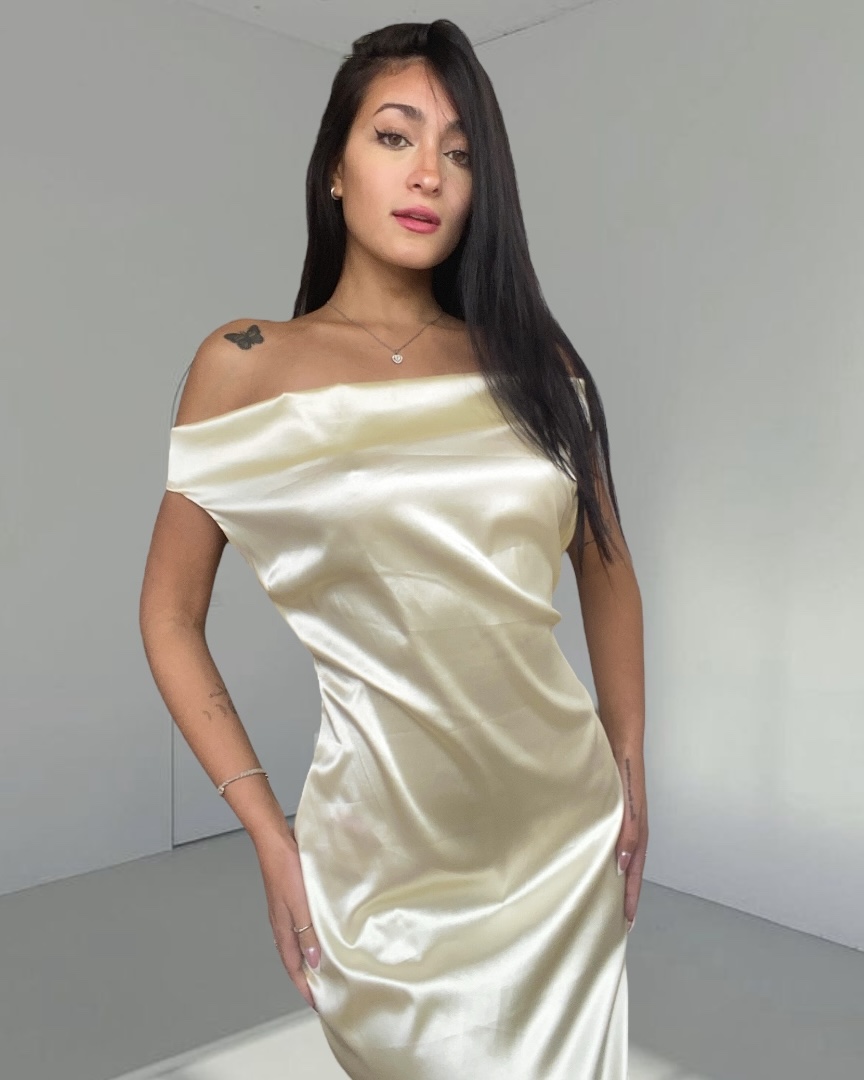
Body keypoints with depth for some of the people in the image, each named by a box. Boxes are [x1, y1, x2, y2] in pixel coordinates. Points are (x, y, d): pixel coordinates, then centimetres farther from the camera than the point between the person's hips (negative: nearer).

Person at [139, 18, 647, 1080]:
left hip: (571, 828, 4)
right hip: (389, 855, -3)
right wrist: (269, 833, -7)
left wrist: (631, 773, 6)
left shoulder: (530, 359, 1)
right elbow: (171, 615, -3)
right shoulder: (249, 366, -6)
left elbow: (607, 571, 10)